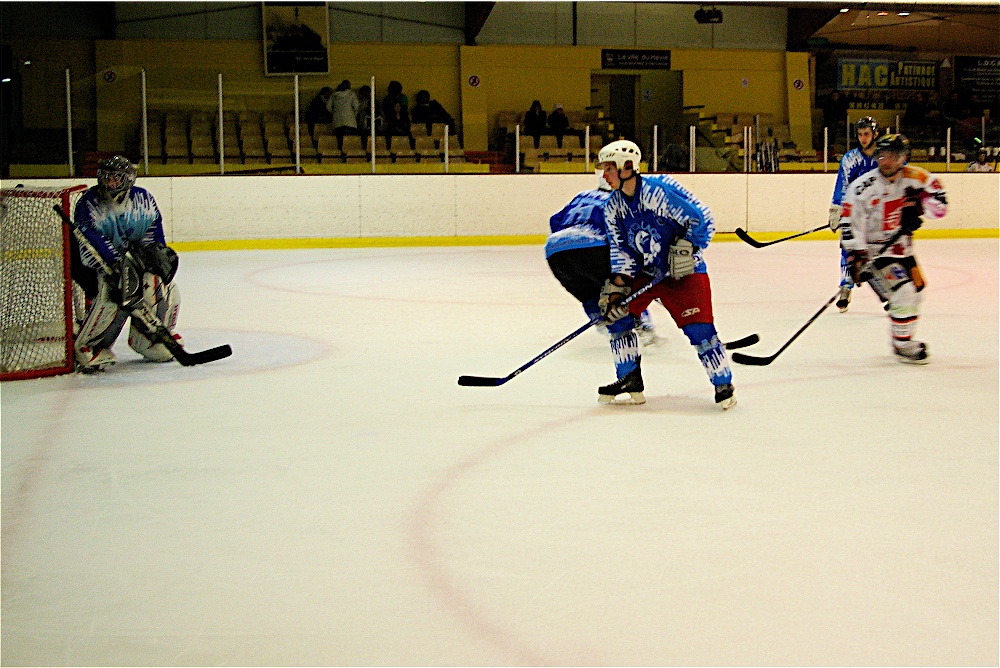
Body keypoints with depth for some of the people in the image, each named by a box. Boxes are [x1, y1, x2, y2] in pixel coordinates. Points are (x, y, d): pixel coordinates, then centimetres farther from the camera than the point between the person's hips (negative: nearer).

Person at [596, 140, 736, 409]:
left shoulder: (660, 190, -22)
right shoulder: (613, 206, 0)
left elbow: (702, 219, -17)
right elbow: (620, 248, 0)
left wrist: (686, 248, -24)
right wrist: (617, 286, -10)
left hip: (683, 269, -7)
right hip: (644, 271, 7)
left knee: (697, 326, -16)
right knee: (615, 311, -3)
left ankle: (723, 384, 1)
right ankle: (631, 379, 10)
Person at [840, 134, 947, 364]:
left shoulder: (914, 177, -7)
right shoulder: (863, 187, -21)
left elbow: (938, 200, -3)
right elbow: (850, 224, -19)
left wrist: (917, 207, -22)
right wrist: (856, 257, -25)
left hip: (901, 247, 7)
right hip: (873, 249, -7)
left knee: (916, 293, 18)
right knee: (903, 293, -19)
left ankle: (905, 339, 39)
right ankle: (902, 346, -4)